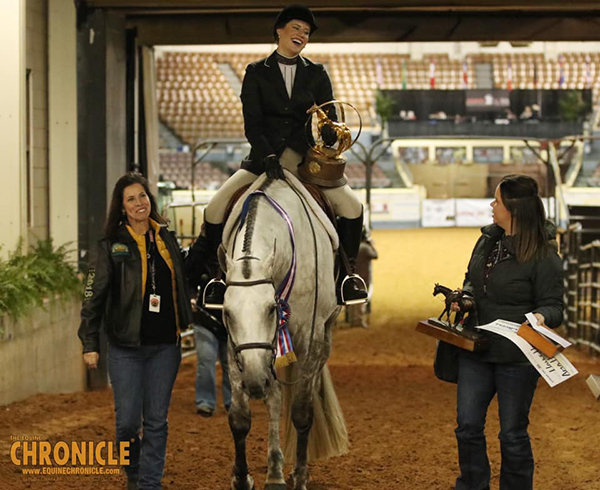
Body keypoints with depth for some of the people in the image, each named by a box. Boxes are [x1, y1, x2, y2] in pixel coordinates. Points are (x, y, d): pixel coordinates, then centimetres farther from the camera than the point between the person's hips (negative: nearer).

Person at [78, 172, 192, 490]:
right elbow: (93, 296, -4)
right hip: (126, 347, -3)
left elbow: (181, 286, 18)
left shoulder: (166, 239, 8)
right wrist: (89, 344, -8)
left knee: (156, 420, 4)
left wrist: (188, 326, 14)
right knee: (128, 420, -1)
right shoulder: (110, 246, -4)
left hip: (165, 345, 3)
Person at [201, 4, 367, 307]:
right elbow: (252, 122, -5)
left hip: (305, 158, 1)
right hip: (263, 159, -1)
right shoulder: (256, 73, 4)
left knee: (351, 206, -16)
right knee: (215, 208, -17)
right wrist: (267, 156, -20)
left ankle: (346, 274, 1)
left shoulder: (317, 75, 10)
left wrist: (327, 145, -19)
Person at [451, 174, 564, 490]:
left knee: (512, 434, 6)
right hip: (476, 350, 6)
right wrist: (465, 297, -1)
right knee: (468, 426, 10)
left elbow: (553, 306, -11)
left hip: (516, 356, -6)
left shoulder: (543, 256, -15)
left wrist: (541, 317, -33)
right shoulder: (488, 240, 5)